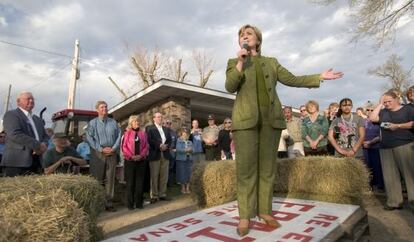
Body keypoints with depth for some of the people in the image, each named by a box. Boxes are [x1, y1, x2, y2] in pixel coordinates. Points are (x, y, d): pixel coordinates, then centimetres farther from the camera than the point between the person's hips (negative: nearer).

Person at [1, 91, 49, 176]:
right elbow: (15, 134, -13)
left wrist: (43, 145, -4)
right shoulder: (11, 115, 2)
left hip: (36, 162, 6)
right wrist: (37, 145, -17)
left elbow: (45, 136, 19)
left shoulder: (38, 119, 24)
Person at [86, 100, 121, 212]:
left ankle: (109, 203, 10)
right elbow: (89, 138, -5)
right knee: (97, 179, 2)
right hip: (98, 153, -2)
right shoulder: (92, 123, 4)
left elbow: (119, 136, 6)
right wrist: (101, 149, -12)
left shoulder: (113, 122, 11)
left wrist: (113, 148, -8)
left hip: (112, 153, 2)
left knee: (110, 179, 4)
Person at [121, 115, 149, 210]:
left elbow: (146, 146, 6)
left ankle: (139, 203, 15)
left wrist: (141, 155, -9)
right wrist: (131, 156, -13)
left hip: (141, 160, 2)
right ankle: (130, 203, 13)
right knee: (130, 182, 4)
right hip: (129, 160, -2)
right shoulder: (127, 133, 1)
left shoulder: (143, 133, 8)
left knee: (140, 182, 6)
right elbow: (124, 146, -3)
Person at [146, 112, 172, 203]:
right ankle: (154, 196, 9)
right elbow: (149, 140, -11)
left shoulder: (166, 129, 20)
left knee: (164, 176, 7)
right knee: (154, 176, 0)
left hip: (165, 154, 5)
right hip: (155, 154, -5)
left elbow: (170, 140, 11)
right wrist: (159, 145, -18)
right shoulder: (149, 128, 3)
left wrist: (166, 146, -9)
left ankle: (163, 194, 17)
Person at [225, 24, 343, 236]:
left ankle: (264, 210, 14)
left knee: (267, 166, 4)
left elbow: (292, 80, 15)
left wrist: (319, 77, 10)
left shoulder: (271, 62, 21)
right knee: (246, 167, -5)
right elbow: (230, 87, -1)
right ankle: (245, 215, 2)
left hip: (271, 118, 3)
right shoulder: (234, 62, 14)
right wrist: (240, 63, -8)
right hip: (246, 118, -2)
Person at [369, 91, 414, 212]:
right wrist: (380, 104, 6)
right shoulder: (383, 112, 16)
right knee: (390, 175, 4)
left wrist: (398, 126, -13)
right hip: (386, 148, 4)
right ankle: (394, 201, 10)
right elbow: (372, 118, 2)